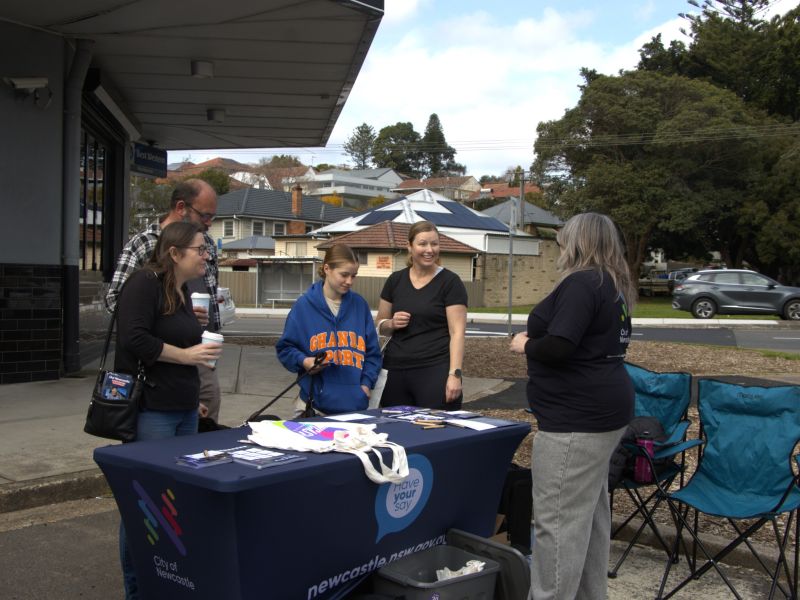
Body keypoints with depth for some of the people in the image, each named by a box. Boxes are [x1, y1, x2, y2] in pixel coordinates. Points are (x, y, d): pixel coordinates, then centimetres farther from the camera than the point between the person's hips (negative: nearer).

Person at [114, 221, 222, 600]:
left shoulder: (183, 291, 15)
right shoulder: (144, 283, -12)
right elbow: (133, 339, -22)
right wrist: (186, 355, -17)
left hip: (184, 409, 9)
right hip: (150, 410, -9)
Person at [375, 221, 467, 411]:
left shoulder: (450, 282, -1)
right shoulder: (395, 281, 11)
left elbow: (457, 332, -6)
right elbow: (380, 324, 18)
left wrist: (455, 374, -16)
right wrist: (391, 324, -4)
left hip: (435, 371, -3)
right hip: (395, 372, 4)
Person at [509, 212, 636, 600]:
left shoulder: (582, 282, -17)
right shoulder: (614, 285, 14)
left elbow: (557, 347, -25)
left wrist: (525, 344, -6)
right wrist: (538, 340, 12)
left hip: (577, 416, -11)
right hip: (603, 408, 11)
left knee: (558, 519, -4)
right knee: (590, 511, 19)